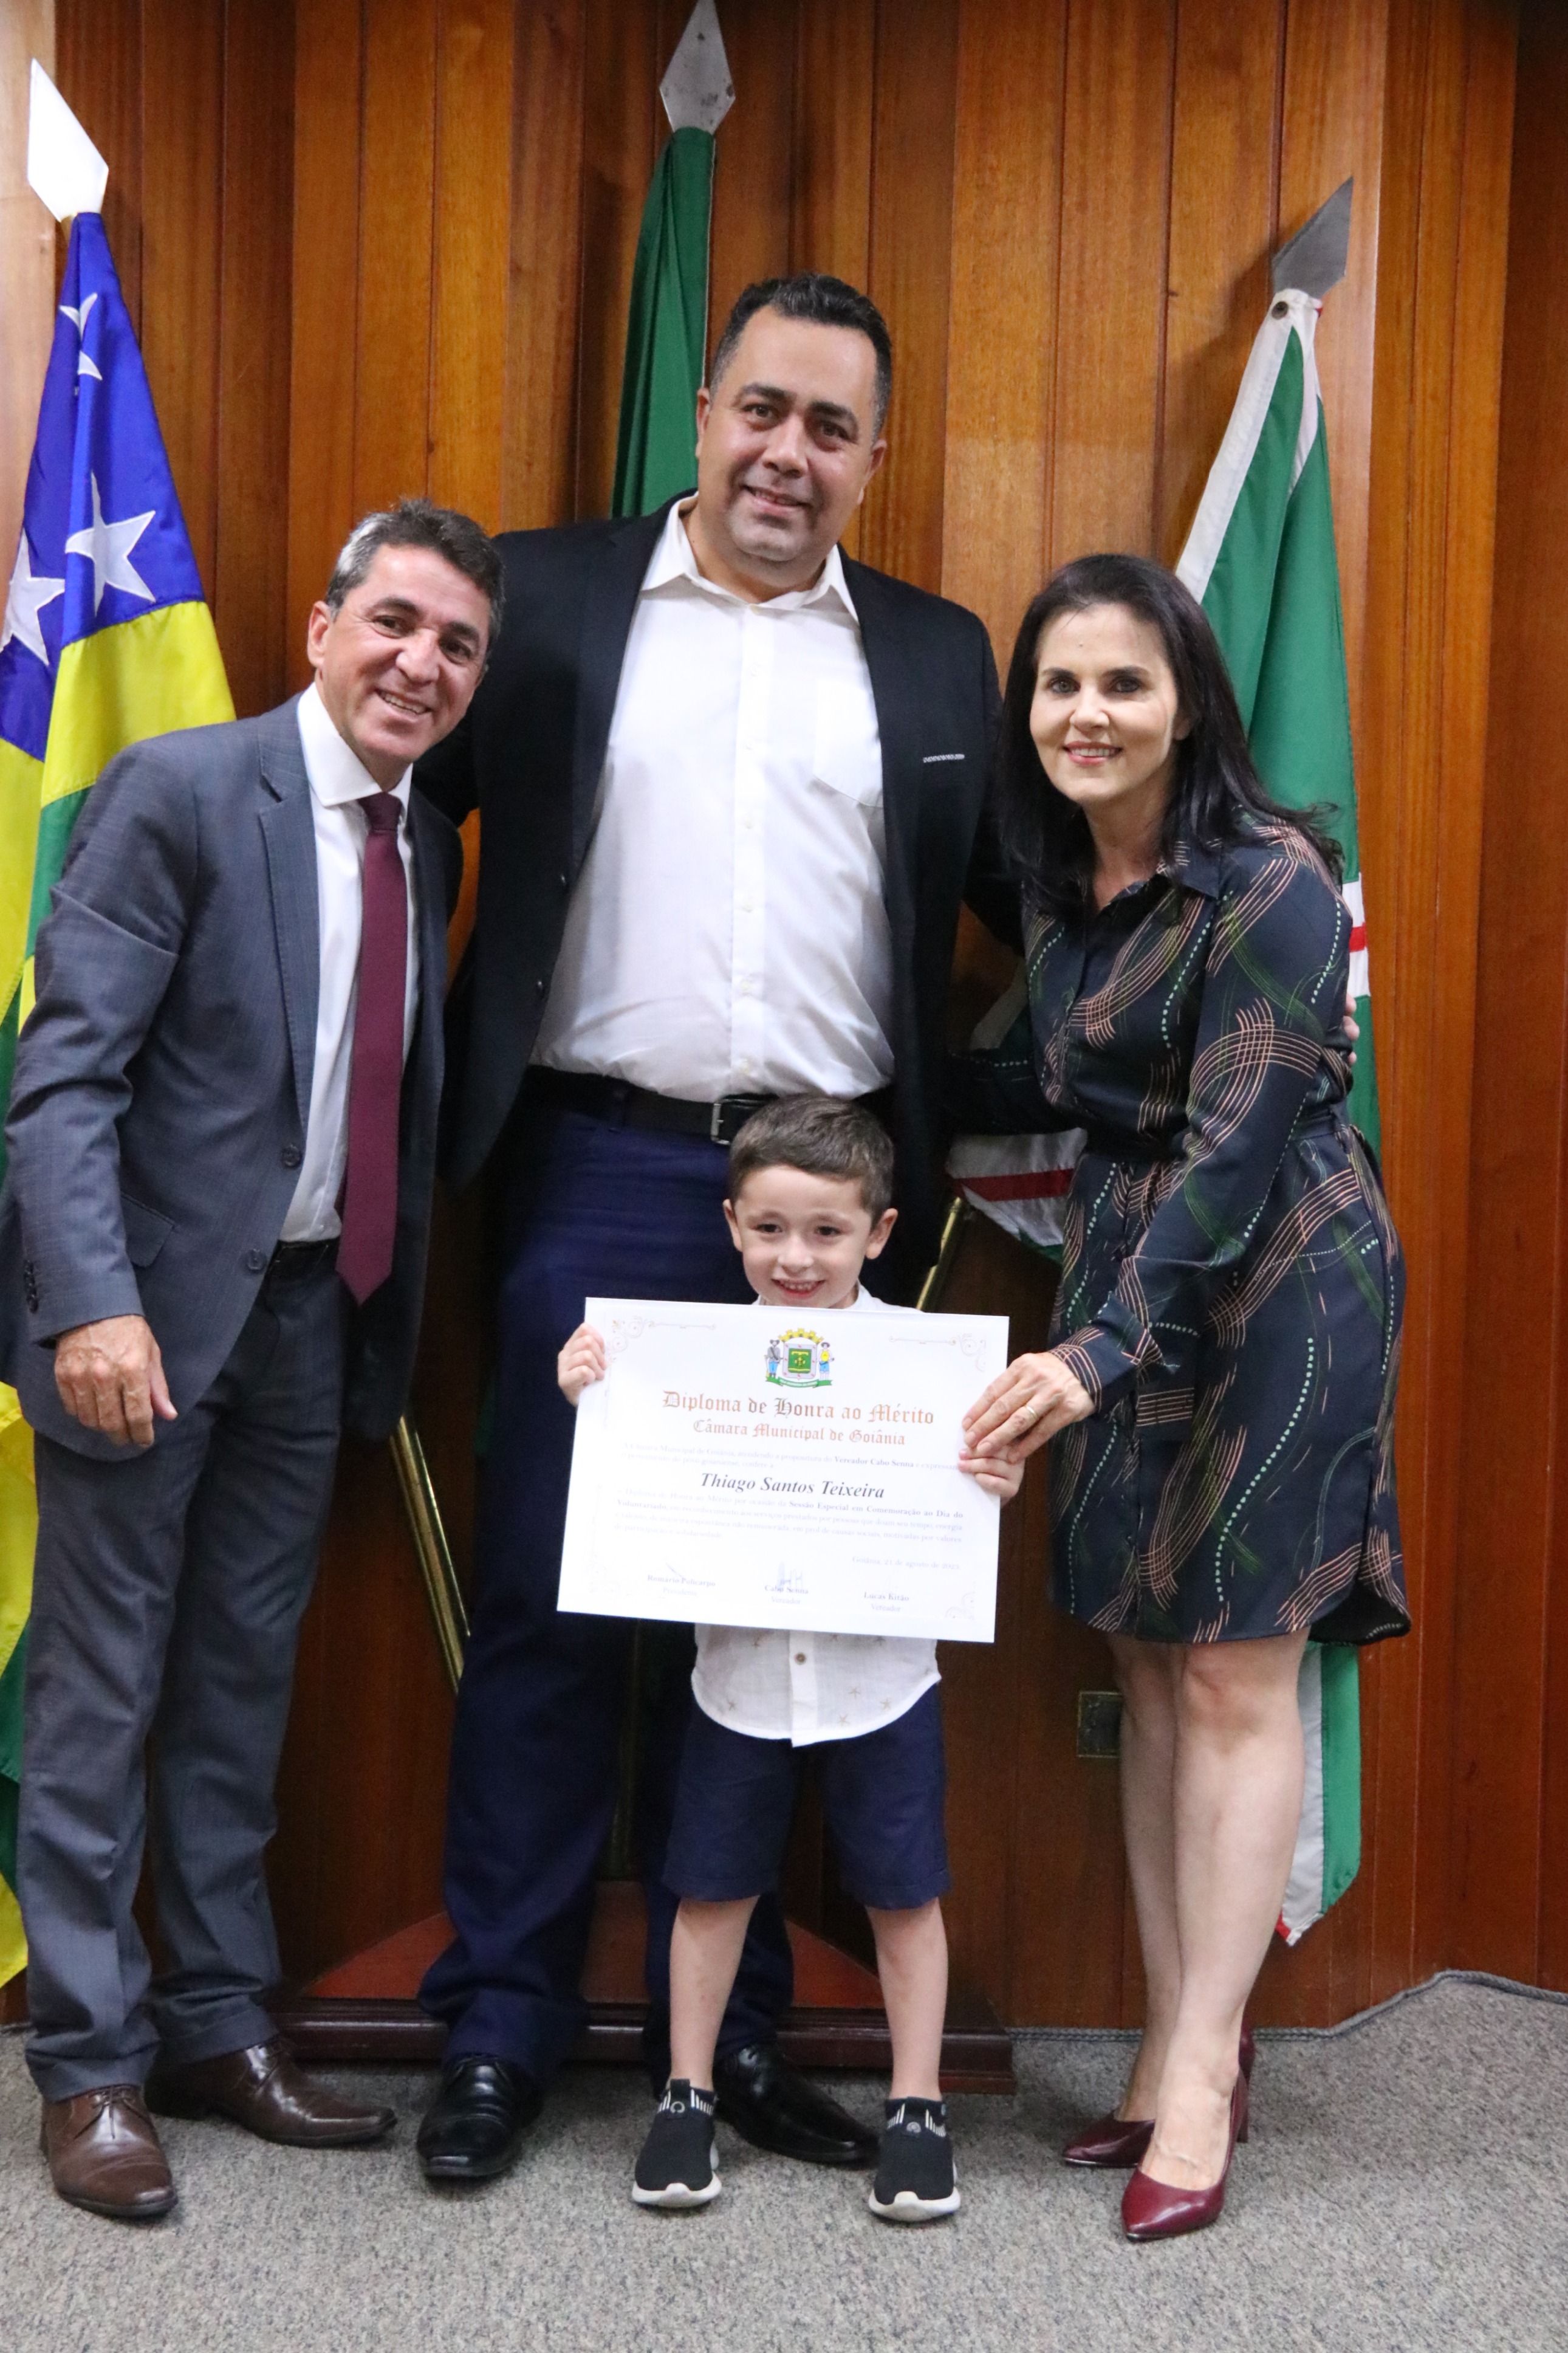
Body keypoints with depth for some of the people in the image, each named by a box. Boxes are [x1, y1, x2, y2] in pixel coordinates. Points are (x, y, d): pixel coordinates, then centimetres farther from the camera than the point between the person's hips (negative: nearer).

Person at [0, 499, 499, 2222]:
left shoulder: (427, 845, 9)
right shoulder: (180, 790, -11)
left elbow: (404, 1097, 12)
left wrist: (396, 1311, 6)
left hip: (318, 1310, 6)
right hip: (153, 1306, -6)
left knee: (244, 1683, 15)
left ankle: (220, 2026, 29)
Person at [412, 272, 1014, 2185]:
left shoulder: (937, 657, 13)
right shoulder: (548, 595, 7)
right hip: (601, 1177, -1)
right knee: (547, 1605, 4)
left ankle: (727, 2026, 23)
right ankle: (501, 2027, 17)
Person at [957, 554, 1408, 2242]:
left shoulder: (1269, 885, -17)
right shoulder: (1059, 880, 7)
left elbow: (1236, 1148, -23)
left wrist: (1099, 1350, -28)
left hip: (1272, 1281, -7)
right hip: (1121, 1267, 8)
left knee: (1235, 1668, -4)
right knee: (1147, 1660, 8)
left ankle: (1204, 2072, 6)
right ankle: (1175, 2043, 18)